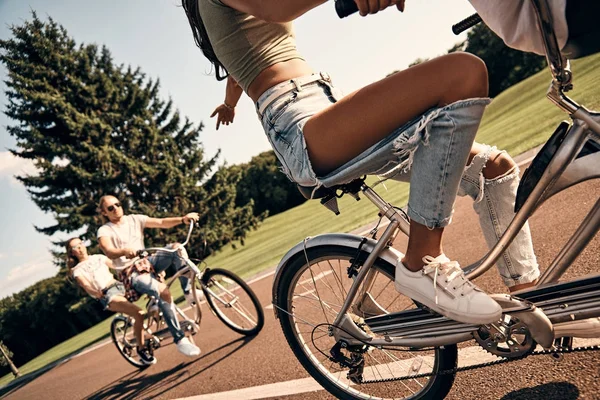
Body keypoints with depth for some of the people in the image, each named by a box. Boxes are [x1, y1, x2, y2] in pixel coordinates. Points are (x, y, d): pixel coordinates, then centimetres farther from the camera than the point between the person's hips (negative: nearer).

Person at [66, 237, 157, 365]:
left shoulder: (98, 257, 22)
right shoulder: (77, 270, 8)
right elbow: (86, 286, -10)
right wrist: (97, 293, -32)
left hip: (121, 285, 5)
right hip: (107, 296, -5)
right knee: (139, 314, -30)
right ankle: (142, 349, -10)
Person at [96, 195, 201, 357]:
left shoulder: (135, 219, 8)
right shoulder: (104, 230, -4)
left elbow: (162, 222, -6)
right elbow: (109, 252, -25)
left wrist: (183, 219, -24)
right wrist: (125, 251, -48)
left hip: (147, 262, 5)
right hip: (132, 273, -5)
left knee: (176, 247, -21)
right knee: (163, 290, -33)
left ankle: (189, 292, -14)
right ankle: (179, 339, -27)